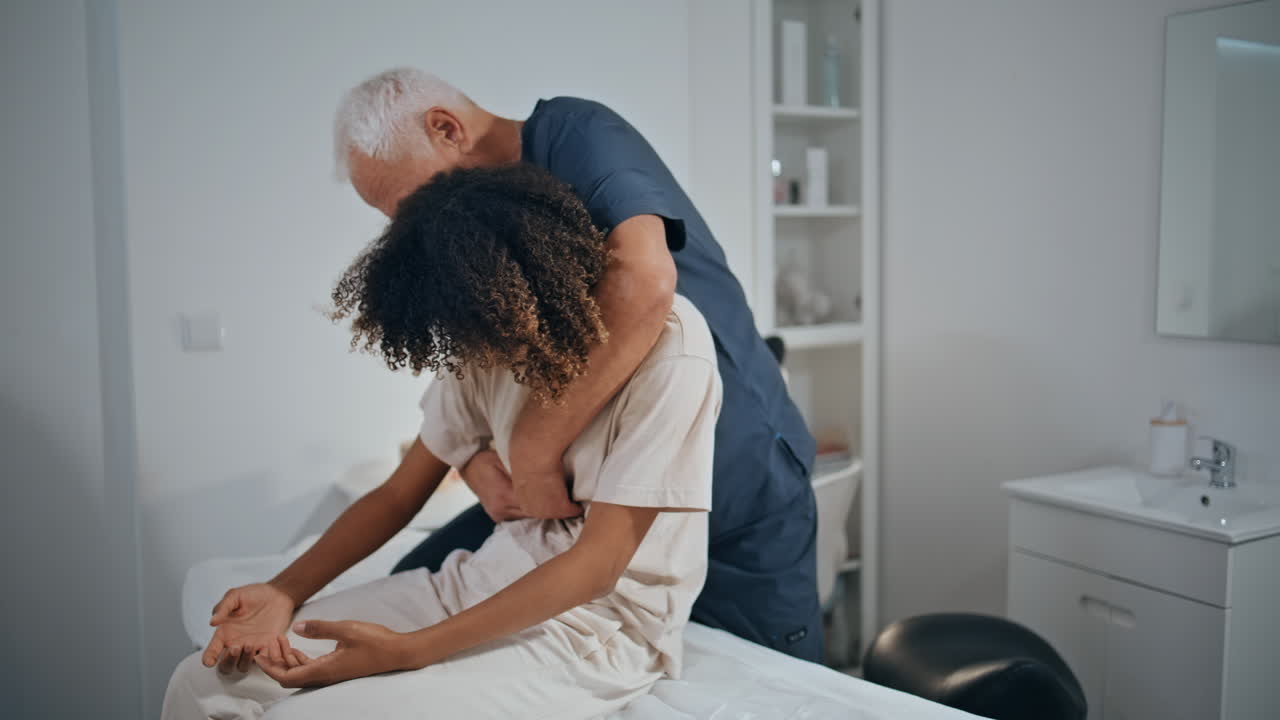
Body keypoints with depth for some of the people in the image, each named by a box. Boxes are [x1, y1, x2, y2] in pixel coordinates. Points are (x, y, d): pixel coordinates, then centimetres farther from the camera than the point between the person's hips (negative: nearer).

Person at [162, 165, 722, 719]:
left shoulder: (668, 345, -21)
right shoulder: (486, 341, 0)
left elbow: (597, 565, -20)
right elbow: (401, 493, 7)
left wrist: (407, 651, -22)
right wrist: (283, 593, -8)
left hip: (600, 619, -6)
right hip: (490, 578, 6)